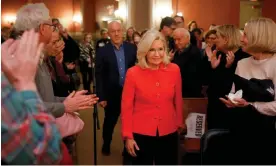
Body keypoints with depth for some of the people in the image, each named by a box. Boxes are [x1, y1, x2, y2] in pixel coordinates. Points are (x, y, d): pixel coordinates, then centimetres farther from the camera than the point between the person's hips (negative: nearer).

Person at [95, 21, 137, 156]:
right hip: (112, 94, -1)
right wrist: (101, 97, -9)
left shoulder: (132, 48, 0)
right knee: (110, 121, 18)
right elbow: (99, 76, -7)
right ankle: (106, 145, 41)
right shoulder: (102, 51, -6)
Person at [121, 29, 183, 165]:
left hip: (168, 133, 2)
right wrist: (128, 135, -6)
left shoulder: (174, 70, -5)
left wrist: (179, 124, 14)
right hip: (141, 133, -2)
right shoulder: (133, 73, -11)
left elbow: (177, 100, 6)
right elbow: (126, 106, -6)